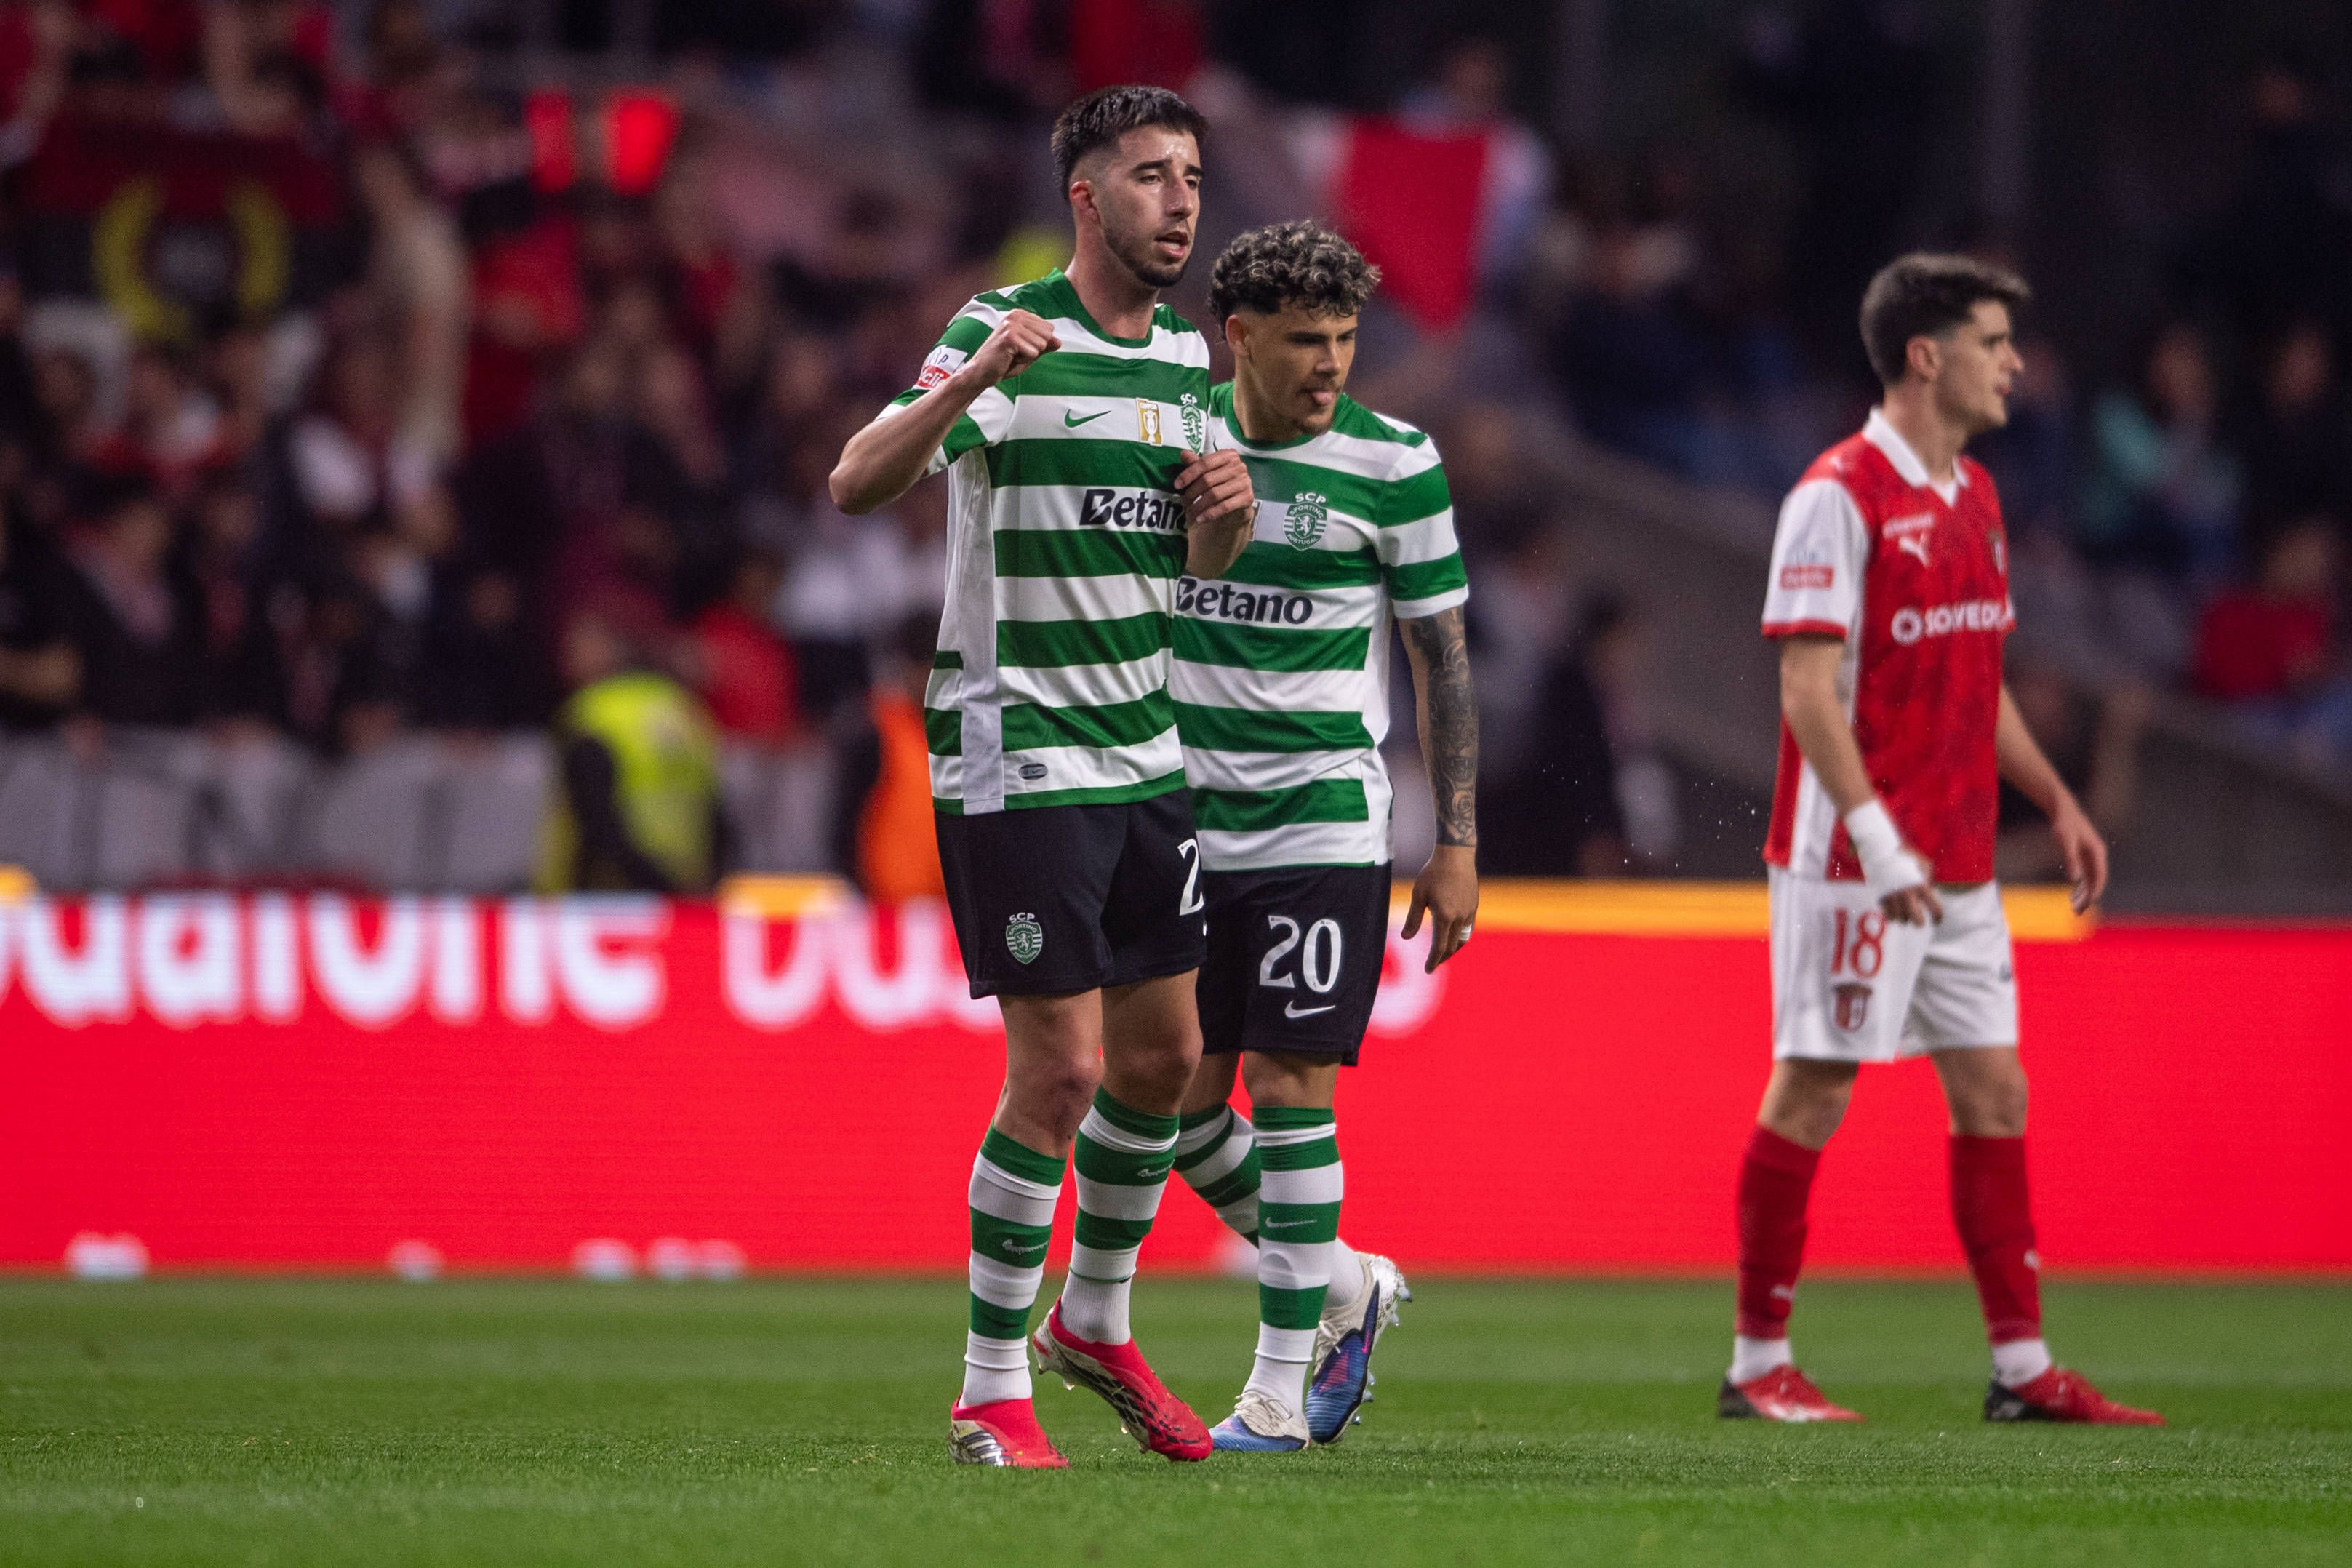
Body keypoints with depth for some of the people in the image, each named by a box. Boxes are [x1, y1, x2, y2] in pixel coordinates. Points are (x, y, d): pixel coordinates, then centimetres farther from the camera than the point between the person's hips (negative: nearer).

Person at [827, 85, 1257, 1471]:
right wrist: (968, 385, -40)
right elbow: (857, 485, -23)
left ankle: (1095, 1323, 33)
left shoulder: (1188, 355, 10)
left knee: (1165, 1055, 12)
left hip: (1144, 756, 7)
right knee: (1062, 1071, -9)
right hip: (1017, 763, -7)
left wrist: (1226, 509, -5)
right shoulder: (1004, 332, -12)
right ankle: (992, 1394, 2)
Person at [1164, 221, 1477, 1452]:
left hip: (1323, 826, -4)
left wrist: (1458, 843, -3)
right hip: (1184, 826, 4)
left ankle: (1281, 1385, -3)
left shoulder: (1393, 464, -5)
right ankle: (1347, 1288, 26)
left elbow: (1444, 657, 0)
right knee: (1183, 1101, 4)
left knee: (1289, 1088, -9)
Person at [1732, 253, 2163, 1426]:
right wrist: (1874, 836, -24)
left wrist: (2057, 802, 17)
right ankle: (1757, 1365, 5)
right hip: (1853, 860, -8)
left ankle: (2022, 1368, 9)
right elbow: (1808, 684, -17)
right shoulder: (1839, 495, -12)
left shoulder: (1974, 498, 14)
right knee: (1812, 1091, -3)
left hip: (1958, 866, 8)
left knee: (1993, 1092, 6)